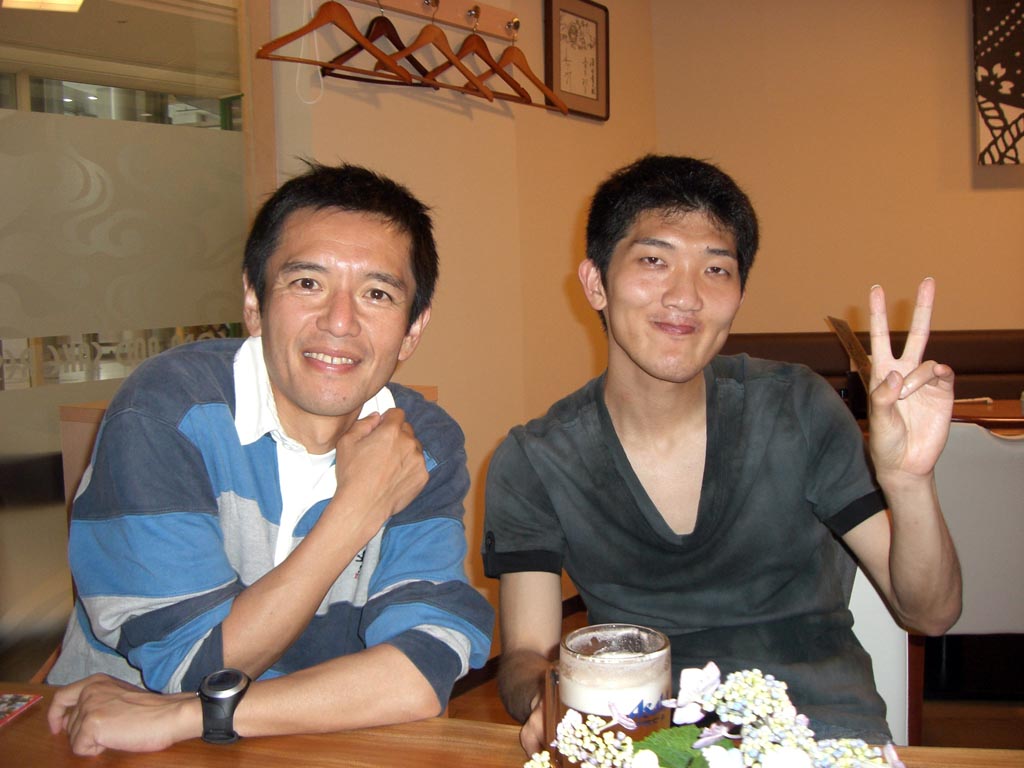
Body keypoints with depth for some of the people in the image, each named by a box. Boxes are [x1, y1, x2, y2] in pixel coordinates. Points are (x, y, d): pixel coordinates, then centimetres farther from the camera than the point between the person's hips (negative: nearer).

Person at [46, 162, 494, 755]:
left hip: (320, 749, 3)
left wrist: (183, 716, -22)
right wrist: (360, 507, -18)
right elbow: (191, 668, -17)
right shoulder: (166, 412, -15)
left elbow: (423, 676, -17)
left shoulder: (429, 446, -7)